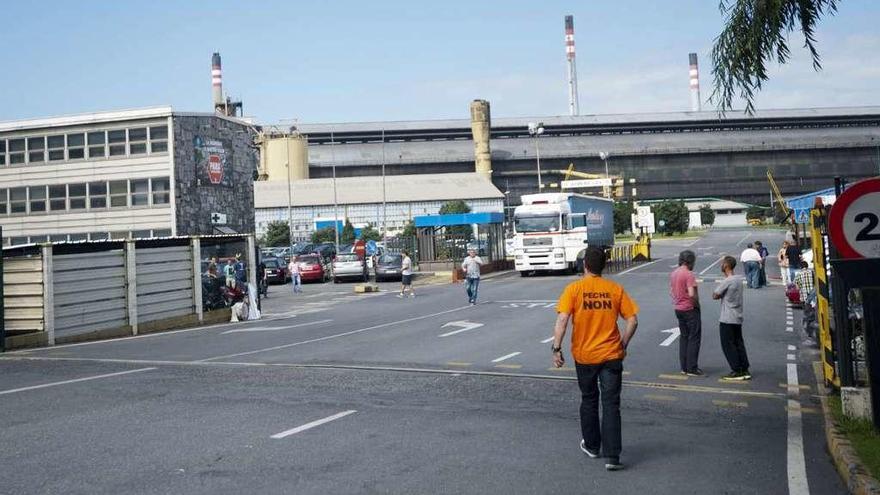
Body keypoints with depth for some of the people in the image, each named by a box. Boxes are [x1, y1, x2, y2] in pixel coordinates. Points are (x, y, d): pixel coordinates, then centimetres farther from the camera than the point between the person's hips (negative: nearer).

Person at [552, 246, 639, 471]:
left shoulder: (574, 289, -7)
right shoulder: (615, 289, 0)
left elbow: (562, 320, -15)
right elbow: (632, 320, -1)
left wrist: (556, 349, -11)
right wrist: (623, 345, 11)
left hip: (584, 355, 0)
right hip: (611, 355, 0)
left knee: (589, 401, 18)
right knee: (611, 404, 1)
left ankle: (592, 446, 32)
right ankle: (612, 457, -5)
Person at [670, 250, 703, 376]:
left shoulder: (673, 273, 7)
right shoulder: (689, 274, -19)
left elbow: (671, 291, 16)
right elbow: (692, 294, -26)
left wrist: (678, 300, 14)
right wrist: (697, 304, -11)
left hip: (678, 309, 8)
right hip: (690, 309, -8)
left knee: (683, 337, 16)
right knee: (694, 338, 0)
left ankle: (684, 367, 19)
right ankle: (692, 369, 1)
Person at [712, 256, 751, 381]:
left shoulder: (726, 281, -18)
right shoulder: (739, 279, 8)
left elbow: (715, 296, -14)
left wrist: (720, 294, 3)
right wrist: (724, 294, 0)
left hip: (727, 319, -8)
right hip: (738, 318, 8)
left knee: (728, 345, 0)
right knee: (739, 343, 13)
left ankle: (736, 371, 2)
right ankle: (745, 370, 15)